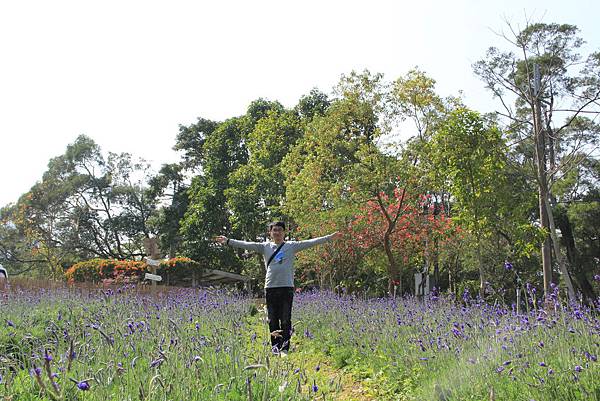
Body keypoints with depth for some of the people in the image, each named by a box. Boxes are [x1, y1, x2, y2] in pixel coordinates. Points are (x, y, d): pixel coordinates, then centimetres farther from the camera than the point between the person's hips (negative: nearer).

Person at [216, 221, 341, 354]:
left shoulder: (292, 246, 7)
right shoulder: (265, 247, 11)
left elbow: (311, 242, 1)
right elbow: (247, 245, 5)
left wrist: (329, 237, -6)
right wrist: (228, 241, -1)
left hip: (287, 287, -2)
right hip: (270, 288, 2)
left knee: (286, 320, -1)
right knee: (272, 321, 6)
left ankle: (284, 349, 5)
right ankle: (275, 348, 15)